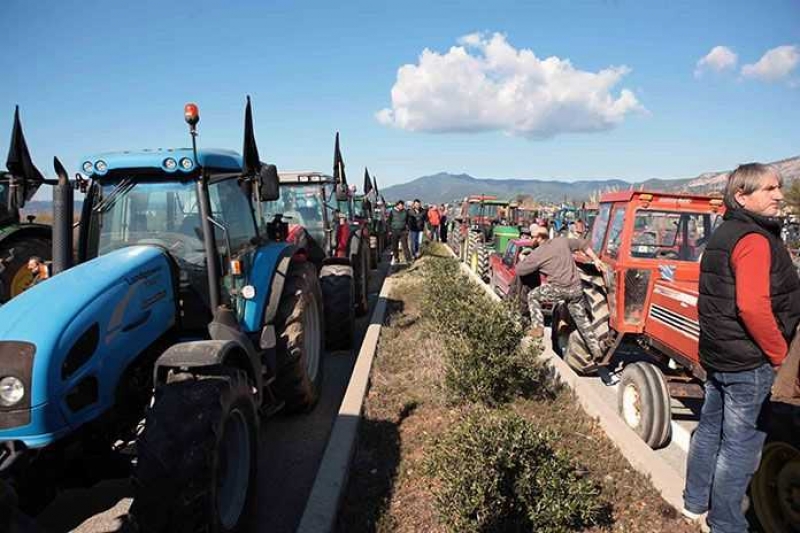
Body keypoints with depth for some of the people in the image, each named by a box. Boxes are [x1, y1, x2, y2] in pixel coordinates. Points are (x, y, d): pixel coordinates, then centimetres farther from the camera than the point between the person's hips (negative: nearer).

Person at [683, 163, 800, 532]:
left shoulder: (723, 234, 12)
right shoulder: (755, 239, -18)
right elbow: (752, 306, -29)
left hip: (716, 354, 10)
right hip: (748, 362, -10)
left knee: (710, 429, 19)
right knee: (741, 445, 2)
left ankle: (696, 503, 33)